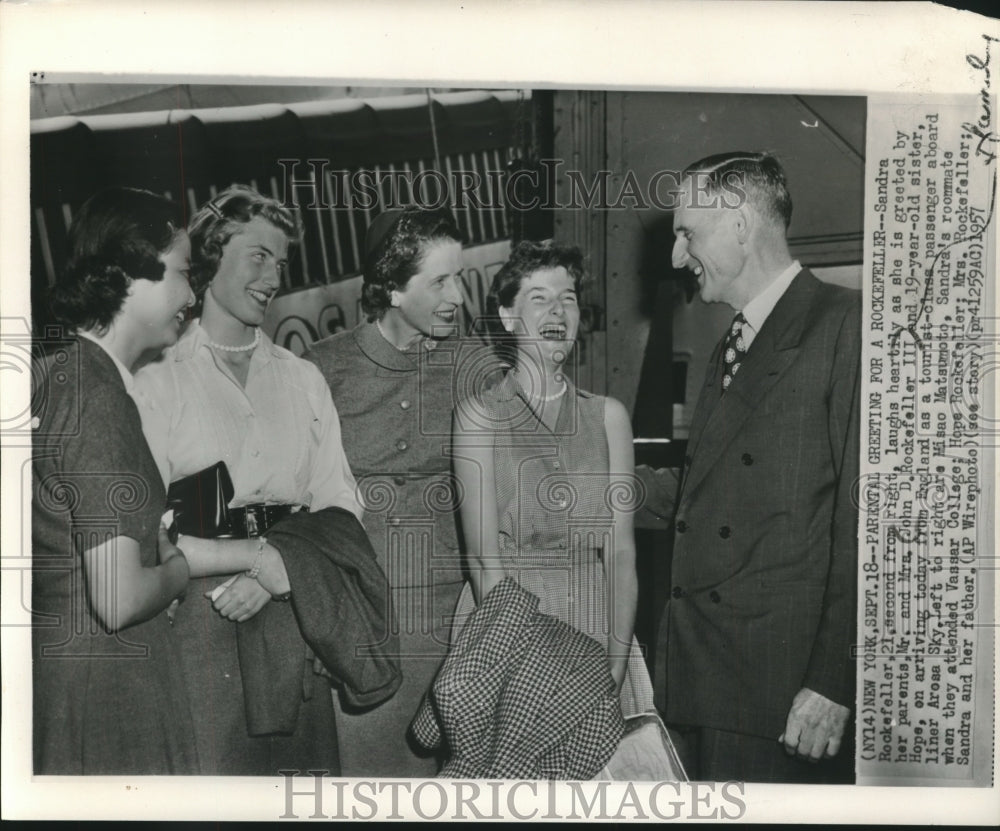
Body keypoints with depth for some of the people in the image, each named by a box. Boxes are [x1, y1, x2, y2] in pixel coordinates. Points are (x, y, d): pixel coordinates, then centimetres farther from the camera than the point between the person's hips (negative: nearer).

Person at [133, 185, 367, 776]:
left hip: (296, 615, 4)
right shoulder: (157, 382, -1)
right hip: (199, 617, -3)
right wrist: (262, 557, -12)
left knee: (308, 767, 6)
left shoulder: (303, 379, 13)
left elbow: (341, 509, 6)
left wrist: (276, 575, -9)